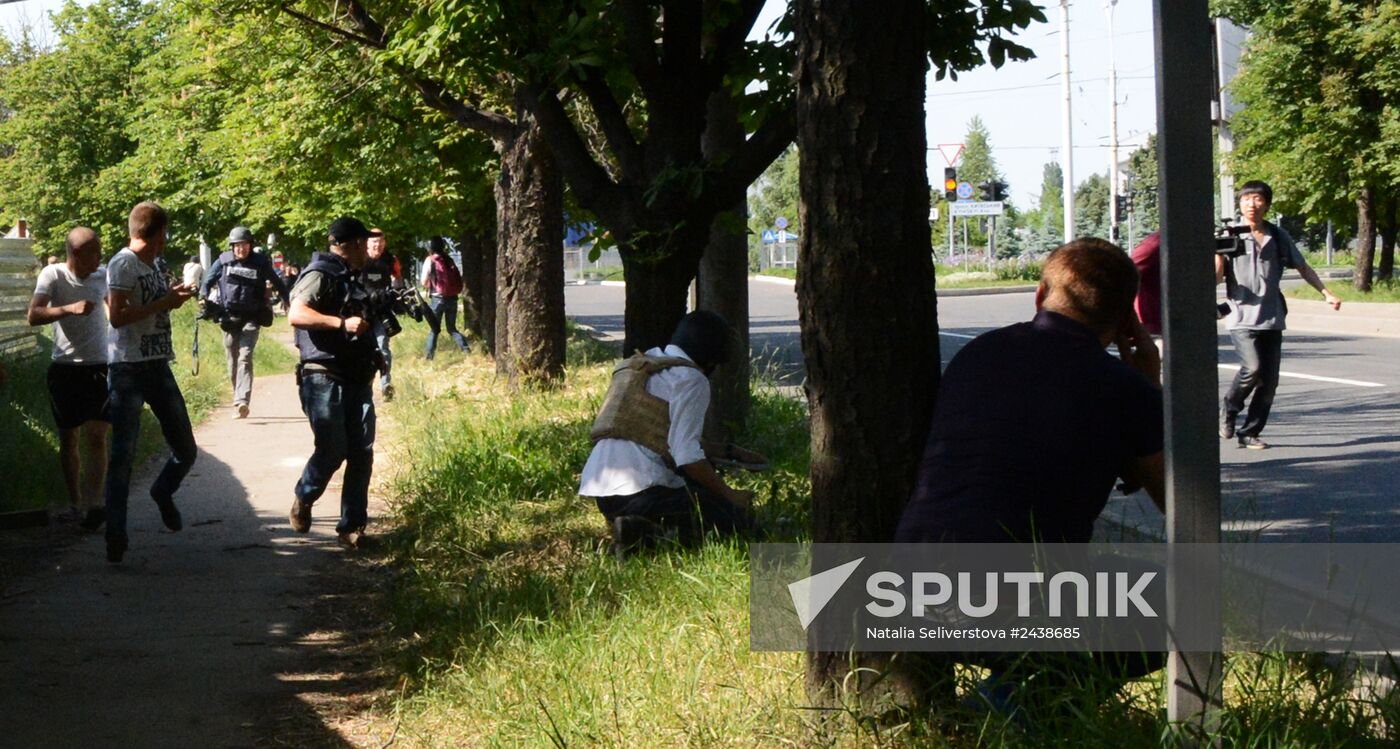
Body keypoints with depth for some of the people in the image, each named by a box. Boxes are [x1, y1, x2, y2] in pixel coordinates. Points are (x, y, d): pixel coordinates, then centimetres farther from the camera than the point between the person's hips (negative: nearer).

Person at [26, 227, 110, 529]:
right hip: (65, 368, -1)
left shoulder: (103, 276, 2)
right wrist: (69, 308, -33)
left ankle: (93, 504, -19)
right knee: (68, 439, 8)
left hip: (99, 367, 1)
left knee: (96, 437, -10)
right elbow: (33, 315, -21)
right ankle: (75, 502, 19)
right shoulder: (53, 274, -8)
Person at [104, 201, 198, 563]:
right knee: (123, 454, -7)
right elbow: (117, 316, -20)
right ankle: (116, 534, -2)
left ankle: (163, 493, 38)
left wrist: (174, 298, 14)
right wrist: (163, 303, -15)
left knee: (186, 450, 10)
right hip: (128, 369, -8)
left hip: (159, 366, 8)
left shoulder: (153, 265, 15)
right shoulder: (123, 264, -10)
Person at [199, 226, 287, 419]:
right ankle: (239, 399, 21)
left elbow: (277, 283, 10)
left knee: (244, 358, -16)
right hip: (229, 318, 3)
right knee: (233, 362, 9)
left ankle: (242, 402, -27)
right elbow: (208, 281, 12)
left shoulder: (260, 263, -1)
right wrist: (203, 297, -7)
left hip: (251, 318, -3)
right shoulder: (223, 262, 2)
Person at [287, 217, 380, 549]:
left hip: (357, 380, 8)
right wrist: (343, 323, -28)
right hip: (325, 378, -8)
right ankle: (303, 499, 17)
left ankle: (352, 527, 6)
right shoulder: (320, 275, -8)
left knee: (361, 453, 1)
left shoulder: (351, 278, 20)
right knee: (332, 449, -12)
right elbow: (296, 314, -24)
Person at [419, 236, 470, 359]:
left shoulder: (430, 260, -2)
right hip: (452, 298, 4)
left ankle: (429, 357, 1)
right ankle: (465, 348, -5)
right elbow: (459, 279, 10)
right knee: (452, 328, 13)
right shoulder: (449, 260, 11)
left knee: (434, 329, 5)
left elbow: (424, 282, -3)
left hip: (438, 298, -4)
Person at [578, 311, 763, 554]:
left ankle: (647, 527, 4)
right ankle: (649, 531, -14)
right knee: (736, 519, 4)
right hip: (641, 490, -8)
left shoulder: (636, 366, 23)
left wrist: (730, 452, 35)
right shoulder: (691, 379, -5)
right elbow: (687, 456, -16)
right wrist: (729, 494, -4)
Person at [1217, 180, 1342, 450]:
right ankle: (1229, 408, 5)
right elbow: (1217, 275, -5)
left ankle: (1249, 433, 11)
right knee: (1253, 368, -22)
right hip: (1241, 319, -4)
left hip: (1271, 319, 4)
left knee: (1269, 381, 0)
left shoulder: (1278, 236, 9)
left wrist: (1326, 293, 9)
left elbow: (1302, 267, 18)